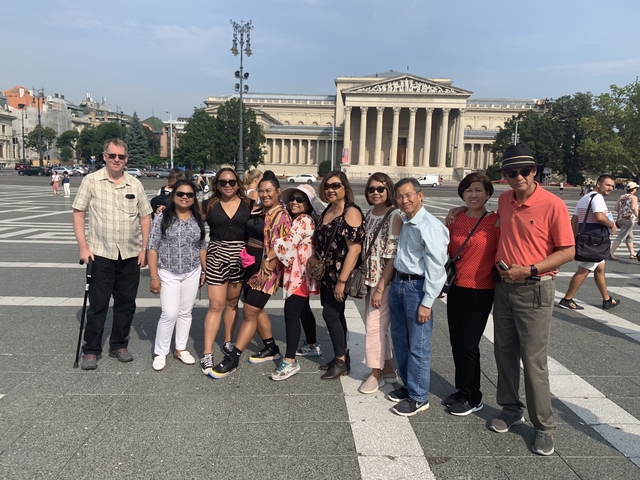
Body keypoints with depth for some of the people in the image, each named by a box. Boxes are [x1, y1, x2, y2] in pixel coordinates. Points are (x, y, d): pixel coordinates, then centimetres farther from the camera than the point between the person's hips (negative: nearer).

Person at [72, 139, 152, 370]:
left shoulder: (135, 185, 5)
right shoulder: (91, 181, -3)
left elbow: (145, 217, 9)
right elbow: (78, 213, -2)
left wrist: (144, 249, 3)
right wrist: (83, 247, -8)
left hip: (131, 255, 3)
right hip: (101, 254, -3)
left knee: (126, 303, 10)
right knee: (98, 304, 4)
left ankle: (119, 345, 26)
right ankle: (91, 350, 17)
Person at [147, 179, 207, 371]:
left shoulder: (198, 220, 3)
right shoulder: (162, 217, -8)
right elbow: (152, 248, -9)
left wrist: (204, 270, 8)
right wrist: (154, 276, -13)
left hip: (192, 274, 4)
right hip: (168, 274, -3)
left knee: (185, 312, 11)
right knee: (170, 314, -6)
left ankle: (180, 348, 25)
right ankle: (160, 353, 10)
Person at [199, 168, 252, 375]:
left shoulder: (248, 205, 3)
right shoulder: (209, 205, 0)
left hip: (240, 258, 2)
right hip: (216, 257, -2)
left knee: (232, 302, 14)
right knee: (216, 305, -5)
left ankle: (228, 342, 31)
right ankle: (207, 353, 0)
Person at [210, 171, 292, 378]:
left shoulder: (281, 216, -13)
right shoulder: (258, 211, 10)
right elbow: (250, 236, 20)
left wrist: (266, 271, -21)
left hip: (266, 269, -9)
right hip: (251, 265, 9)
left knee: (249, 312, -4)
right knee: (256, 310, 16)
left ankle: (232, 360, 3)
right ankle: (271, 348, 33)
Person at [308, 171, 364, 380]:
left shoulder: (351, 212, -16)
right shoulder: (327, 211, 10)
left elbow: (354, 249, -22)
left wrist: (342, 280, -24)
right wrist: (315, 257, 2)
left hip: (340, 275, -8)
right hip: (327, 273, 8)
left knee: (330, 314, -5)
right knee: (336, 314, 13)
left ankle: (341, 361, 10)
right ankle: (341, 357, 24)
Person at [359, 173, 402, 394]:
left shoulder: (394, 216, -15)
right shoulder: (369, 215, 8)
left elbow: (393, 256, -18)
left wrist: (381, 287, -19)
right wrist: (365, 280, 9)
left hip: (384, 281, -7)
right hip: (370, 278, 8)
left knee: (374, 326, -1)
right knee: (378, 325, 15)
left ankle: (376, 374, 17)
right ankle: (388, 370, 30)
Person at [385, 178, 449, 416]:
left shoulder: (431, 226, -16)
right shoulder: (402, 223, 9)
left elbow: (436, 267, -18)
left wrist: (427, 302, -18)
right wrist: (394, 281, 9)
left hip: (418, 287, -8)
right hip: (398, 283, 8)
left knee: (418, 346, 2)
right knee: (399, 340, 18)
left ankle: (418, 397, 18)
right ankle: (407, 385, 36)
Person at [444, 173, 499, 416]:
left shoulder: (496, 221, -9)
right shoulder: (456, 220, 5)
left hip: (480, 291, -5)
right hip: (456, 288, 5)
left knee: (468, 345, 0)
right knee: (456, 342, 13)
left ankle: (472, 398, 18)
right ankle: (462, 389, 31)